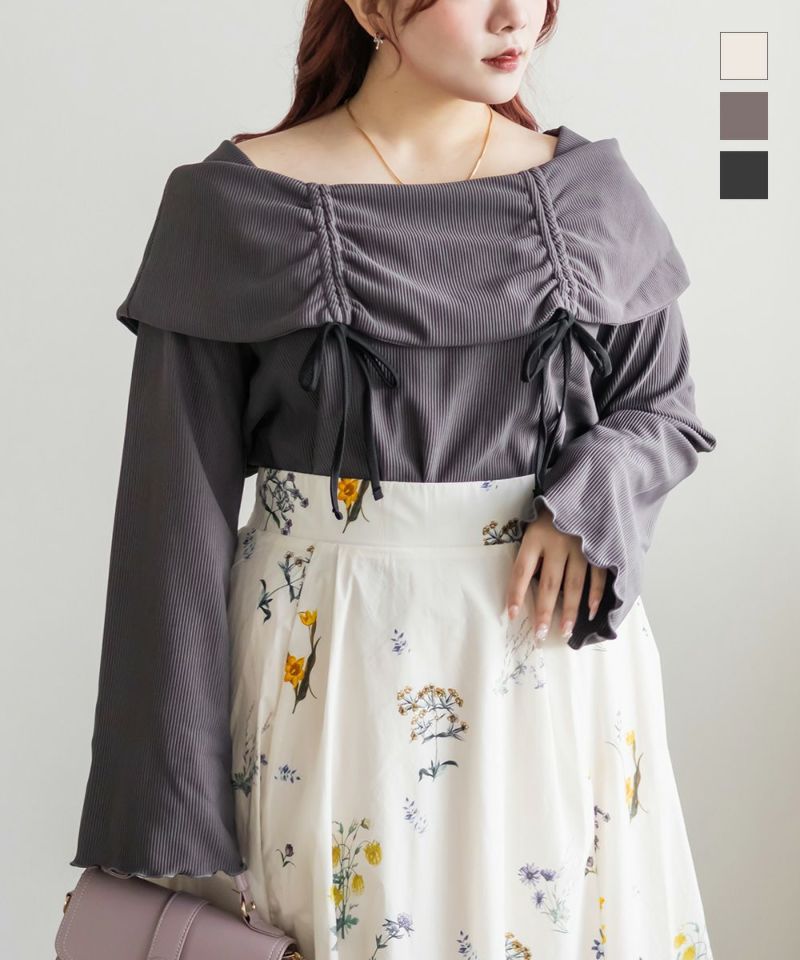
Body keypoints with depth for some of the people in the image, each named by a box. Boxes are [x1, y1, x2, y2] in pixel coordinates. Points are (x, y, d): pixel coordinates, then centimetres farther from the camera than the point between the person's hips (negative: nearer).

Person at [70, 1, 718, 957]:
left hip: (550, 641, 3)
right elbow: (181, 507, -7)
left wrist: (592, 503, -11)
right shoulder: (236, 205, -7)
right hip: (328, 653, -2)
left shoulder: (591, 190, 2)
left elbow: (666, 407, 13)